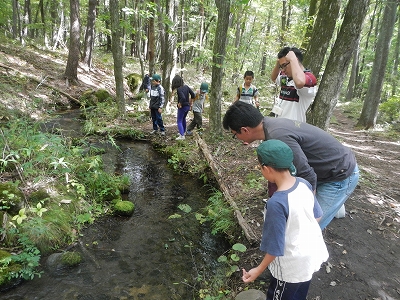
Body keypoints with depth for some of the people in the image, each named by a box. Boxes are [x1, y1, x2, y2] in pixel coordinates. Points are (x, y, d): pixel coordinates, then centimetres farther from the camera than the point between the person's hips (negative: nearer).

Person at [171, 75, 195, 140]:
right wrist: (190, 103, 14)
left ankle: (182, 136, -7)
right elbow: (193, 95, 4)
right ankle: (183, 132, 39)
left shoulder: (178, 89, -20)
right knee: (183, 119, 26)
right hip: (188, 106, 8)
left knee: (179, 121, 1)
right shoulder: (186, 87, 1)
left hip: (182, 107, -8)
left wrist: (179, 104, -17)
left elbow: (183, 98, -33)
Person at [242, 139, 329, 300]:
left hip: (293, 264, -6)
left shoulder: (276, 203, -35)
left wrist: (259, 269, -11)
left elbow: (275, 246, -25)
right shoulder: (304, 184, -13)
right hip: (313, 252, 7)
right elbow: (317, 215, 3)